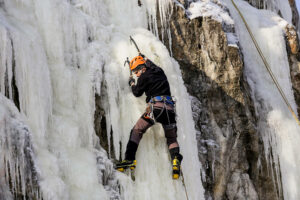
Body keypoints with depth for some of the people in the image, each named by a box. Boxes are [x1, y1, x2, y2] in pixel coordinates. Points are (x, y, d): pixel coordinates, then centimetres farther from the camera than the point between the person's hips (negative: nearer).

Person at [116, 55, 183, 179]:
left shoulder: (145, 76, 4)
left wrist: (132, 83, 36)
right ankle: (176, 159, -10)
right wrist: (146, 60, 62)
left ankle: (130, 159, -10)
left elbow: (137, 93, 17)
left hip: (156, 107, -5)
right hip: (170, 108, 5)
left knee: (136, 131, 5)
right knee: (172, 138, 18)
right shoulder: (160, 72, 21)